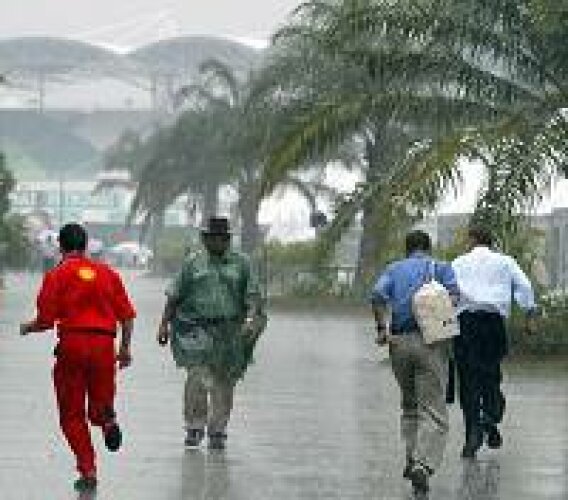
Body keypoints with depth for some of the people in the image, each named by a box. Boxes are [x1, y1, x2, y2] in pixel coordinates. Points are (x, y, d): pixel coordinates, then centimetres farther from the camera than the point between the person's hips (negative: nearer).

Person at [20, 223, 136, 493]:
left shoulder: (57, 275, 0)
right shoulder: (107, 272, 10)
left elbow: (46, 321, -3)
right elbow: (127, 315, 8)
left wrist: (27, 328, 17)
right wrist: (125, 347, 19)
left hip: (72, 345, -3)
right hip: (104, 345, 3)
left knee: (72, 414, 7)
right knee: (100, 403, 19)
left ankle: (88, 470, -4)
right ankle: (107, 420, -17)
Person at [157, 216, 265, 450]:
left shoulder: (241, 263, 6)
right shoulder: (192, 262, 5)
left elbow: (252, 295, 1)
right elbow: (174, 295, 7)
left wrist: (251, 319, -16)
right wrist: (164, 324, 3)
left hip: (230, 332, 2)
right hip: (197, 329, -1)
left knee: (223, 384, 5)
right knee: (197, 377, -16)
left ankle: (217, 431, 17)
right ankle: (194, 426, -1)